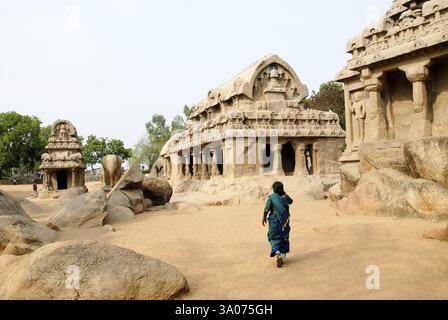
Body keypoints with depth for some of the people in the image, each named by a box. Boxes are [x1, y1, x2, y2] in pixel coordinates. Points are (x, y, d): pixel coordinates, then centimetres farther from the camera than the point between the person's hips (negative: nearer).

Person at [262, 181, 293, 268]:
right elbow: (291, 201, 21)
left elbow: (266, 209, -11)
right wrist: (284, 193, 14)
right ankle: (282, 256, 21)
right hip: (284, 221, 3)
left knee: (274, 237, 7)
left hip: (274, 220, -3)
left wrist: (264, 218, 4)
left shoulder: (271, 197, -13)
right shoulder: (285, 197, -2)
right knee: (284, 238, 16)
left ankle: (277, 252, -19)